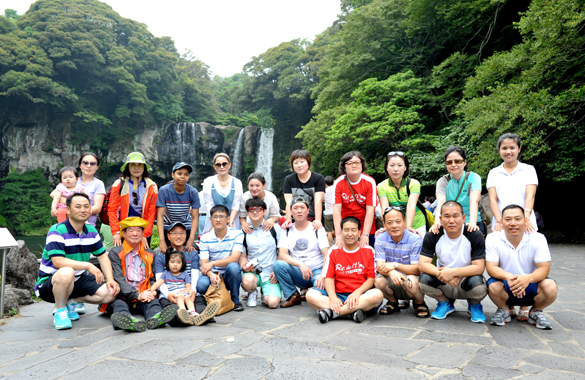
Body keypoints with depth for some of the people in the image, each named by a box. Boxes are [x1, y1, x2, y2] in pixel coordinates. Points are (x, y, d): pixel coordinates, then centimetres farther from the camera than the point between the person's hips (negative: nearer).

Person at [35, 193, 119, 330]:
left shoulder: (91, 231, 4)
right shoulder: (57, 231, -18)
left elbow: (103, 256, 7)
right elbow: (58, 261, -29)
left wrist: (110, 279, -8)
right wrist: (88, 265, -32)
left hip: (78, 280, 6)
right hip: (49, 282, -6)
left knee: (111, 292, -12)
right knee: (67, 273, -40)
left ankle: (71, 302, 9)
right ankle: (60, 311, -12)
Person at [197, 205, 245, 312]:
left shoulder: (237, 234, -5)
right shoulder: (205, 238, 0)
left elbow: (234, 258, -16)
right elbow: (204, 264, -6)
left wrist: (212, 263, -20)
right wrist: (211, 275, -28)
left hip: (229, 275, -1)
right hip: (213, 274, 1)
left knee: (233, 266, -35)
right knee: (201, 285, -32)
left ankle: (235, 300, -10)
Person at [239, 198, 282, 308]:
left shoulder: (275, 228, 4)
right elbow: (242, 255, 13)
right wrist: (244, 265, -10)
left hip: (270, 273, -1)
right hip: (252, 272, 1)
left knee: (272, 302, -23)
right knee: (247, 280, -36)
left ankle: (267, 293, 15)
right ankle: (252, 293, 2)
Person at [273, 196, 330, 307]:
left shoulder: (317, 229, 2)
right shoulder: (287, 231, 7)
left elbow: (327, 255, -6)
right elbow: (282, 255, -6)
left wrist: (323, 276, -24)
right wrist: (301, 264, -24)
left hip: (317, 270, -2)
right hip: (297, 273, 2)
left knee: (322, 289, -34)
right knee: (278, 264, -26)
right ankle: (293, 296, -7)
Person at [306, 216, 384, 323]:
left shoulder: (368, 251, 7)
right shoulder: (334, 251, 11)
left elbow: (371, 278, 0)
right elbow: (329, 277, 4)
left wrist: (357, 292, -18)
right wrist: (333, 297, -15)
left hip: (360, 296, -1)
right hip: (338, 295, 1)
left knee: (377, 295, -34)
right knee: (311, 295, -22)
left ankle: (331, 312, -31)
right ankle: (352, 311, -31)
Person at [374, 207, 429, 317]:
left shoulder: (415, 239, -13)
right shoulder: (380, 239, -5)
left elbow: (418, 269, -19)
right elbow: (380, 267, -12)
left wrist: (395, 265, -33)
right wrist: (391, 272, -36)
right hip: (392, 284, 2)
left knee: (411, 281, -36)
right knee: (379, 281, -29)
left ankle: (419, 303, 1)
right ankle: (393, 302, 6)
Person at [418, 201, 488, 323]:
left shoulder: (475, 236, -15)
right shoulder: (432, 236, -10)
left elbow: (479, 267, -21)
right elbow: (423, 264, -16)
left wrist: (453, 272, -35)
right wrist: (442, 273, -34)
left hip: (467, 282, -1)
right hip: (444, 285, 2)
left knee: (478, 284, -35)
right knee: (424, 279, -28)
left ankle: (474, 305, 5)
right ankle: (445, 303, 6)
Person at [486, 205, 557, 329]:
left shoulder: (538, 238, -9)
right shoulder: (493, 239, -11)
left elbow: (544, 268, -16)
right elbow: (491, 267, -17)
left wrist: (528, 278, -39)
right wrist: (508, 276, -39)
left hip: (530, 287, 1)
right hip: (506, 288, -1)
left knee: (550, 287, -29)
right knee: (493, 286, -33)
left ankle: (536, 312, 6)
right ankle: (503, 310, 3)